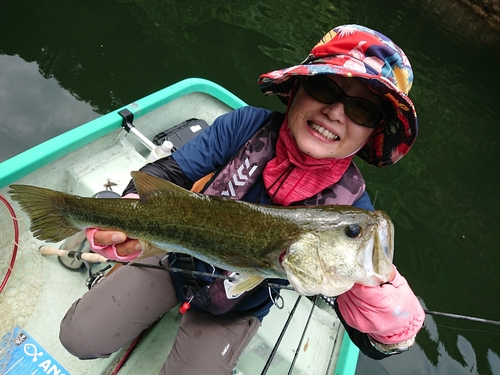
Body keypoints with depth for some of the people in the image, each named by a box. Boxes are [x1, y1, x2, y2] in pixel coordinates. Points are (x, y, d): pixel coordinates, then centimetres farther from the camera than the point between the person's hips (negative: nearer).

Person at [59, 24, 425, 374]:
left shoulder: (350, 205, -25)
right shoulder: (248, 126, -23)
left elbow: (378, 341, -24)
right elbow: (169, 173, -19)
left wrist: (376, 285, -47)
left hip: (236, 311, 0)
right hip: (177, 262, 2)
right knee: (78, 337, 9)